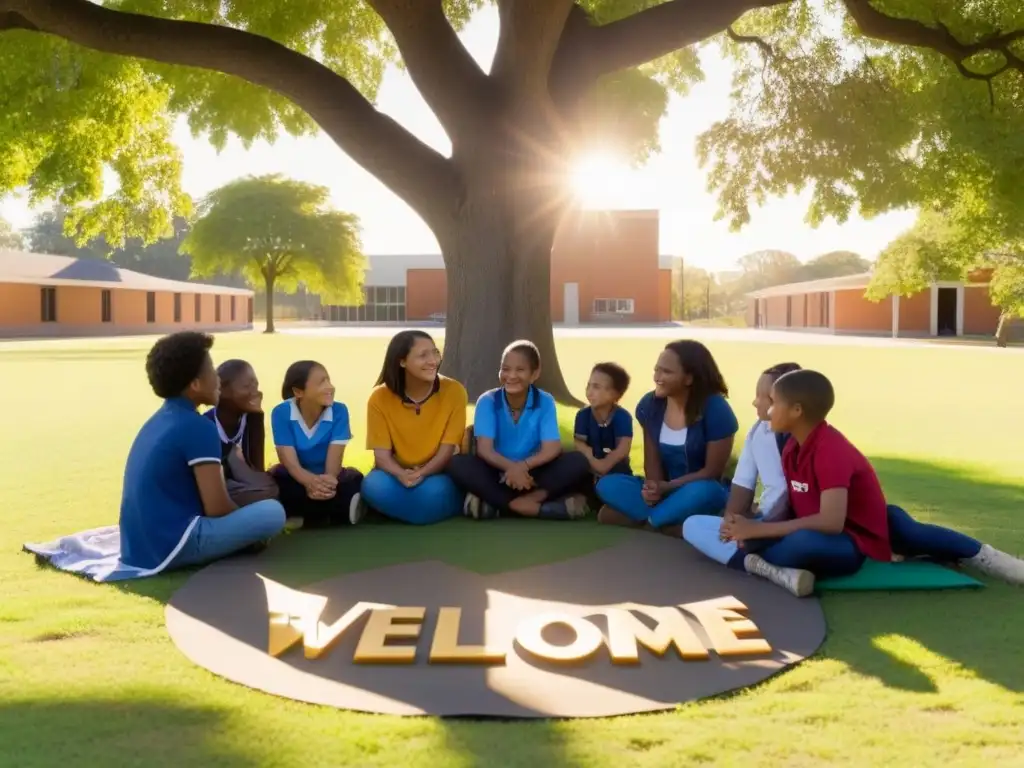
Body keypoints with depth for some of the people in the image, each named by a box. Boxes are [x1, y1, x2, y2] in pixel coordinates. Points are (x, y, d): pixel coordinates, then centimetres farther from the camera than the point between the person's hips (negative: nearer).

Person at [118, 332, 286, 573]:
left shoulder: (158, 421, 14)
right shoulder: (198, 427, -13)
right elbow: (217, 508, -14)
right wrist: (248, 529, 6)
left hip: (140, 546, 9)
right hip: (169, 546, -9)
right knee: (272, 512, -12)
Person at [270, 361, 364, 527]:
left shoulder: (339, 411, -13)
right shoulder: (281, 413, -15)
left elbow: (334, 458, -20)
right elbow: (290, 461, -22)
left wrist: (328, 481, -44)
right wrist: (312, 482, -44)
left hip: (328, 477, 0)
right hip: (295, 478, 0)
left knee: (354, 481, -30)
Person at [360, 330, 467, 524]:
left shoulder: (454, 392, -11)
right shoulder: (380, 397, -9)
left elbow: (448, 449, -11)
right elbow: (382, 454, -10)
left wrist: (422, 473, -30)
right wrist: (402, 475, -32)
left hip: (437, 474, 0)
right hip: (398, 474, 0)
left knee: (435, 493, -35)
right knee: (374, 488, -33)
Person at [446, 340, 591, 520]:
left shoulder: (545, 402, -6)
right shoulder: (487, 401, -7)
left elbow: (552, 448, -15)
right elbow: (484, 449, -17)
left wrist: (524, 465, -35)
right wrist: (510, 467, -38)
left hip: (532, 475, 1)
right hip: (498, 474, -1)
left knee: (578, 462, -25)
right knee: (458, 464, -29)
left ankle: (494, 503, -31)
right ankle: (537, 507, -34)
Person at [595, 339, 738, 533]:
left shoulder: (715, 410, -17)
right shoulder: (649, 404, -3)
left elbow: (713, 471, -15)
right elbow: (652, 459, -1)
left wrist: (667, 487, -22)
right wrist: (654, 488, -23)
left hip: (699, 490, -4)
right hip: (663, 489, 4)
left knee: (703, 492, -39)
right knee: (607, 484, -18)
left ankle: (646, 518, -19)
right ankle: (675, 523, -26)